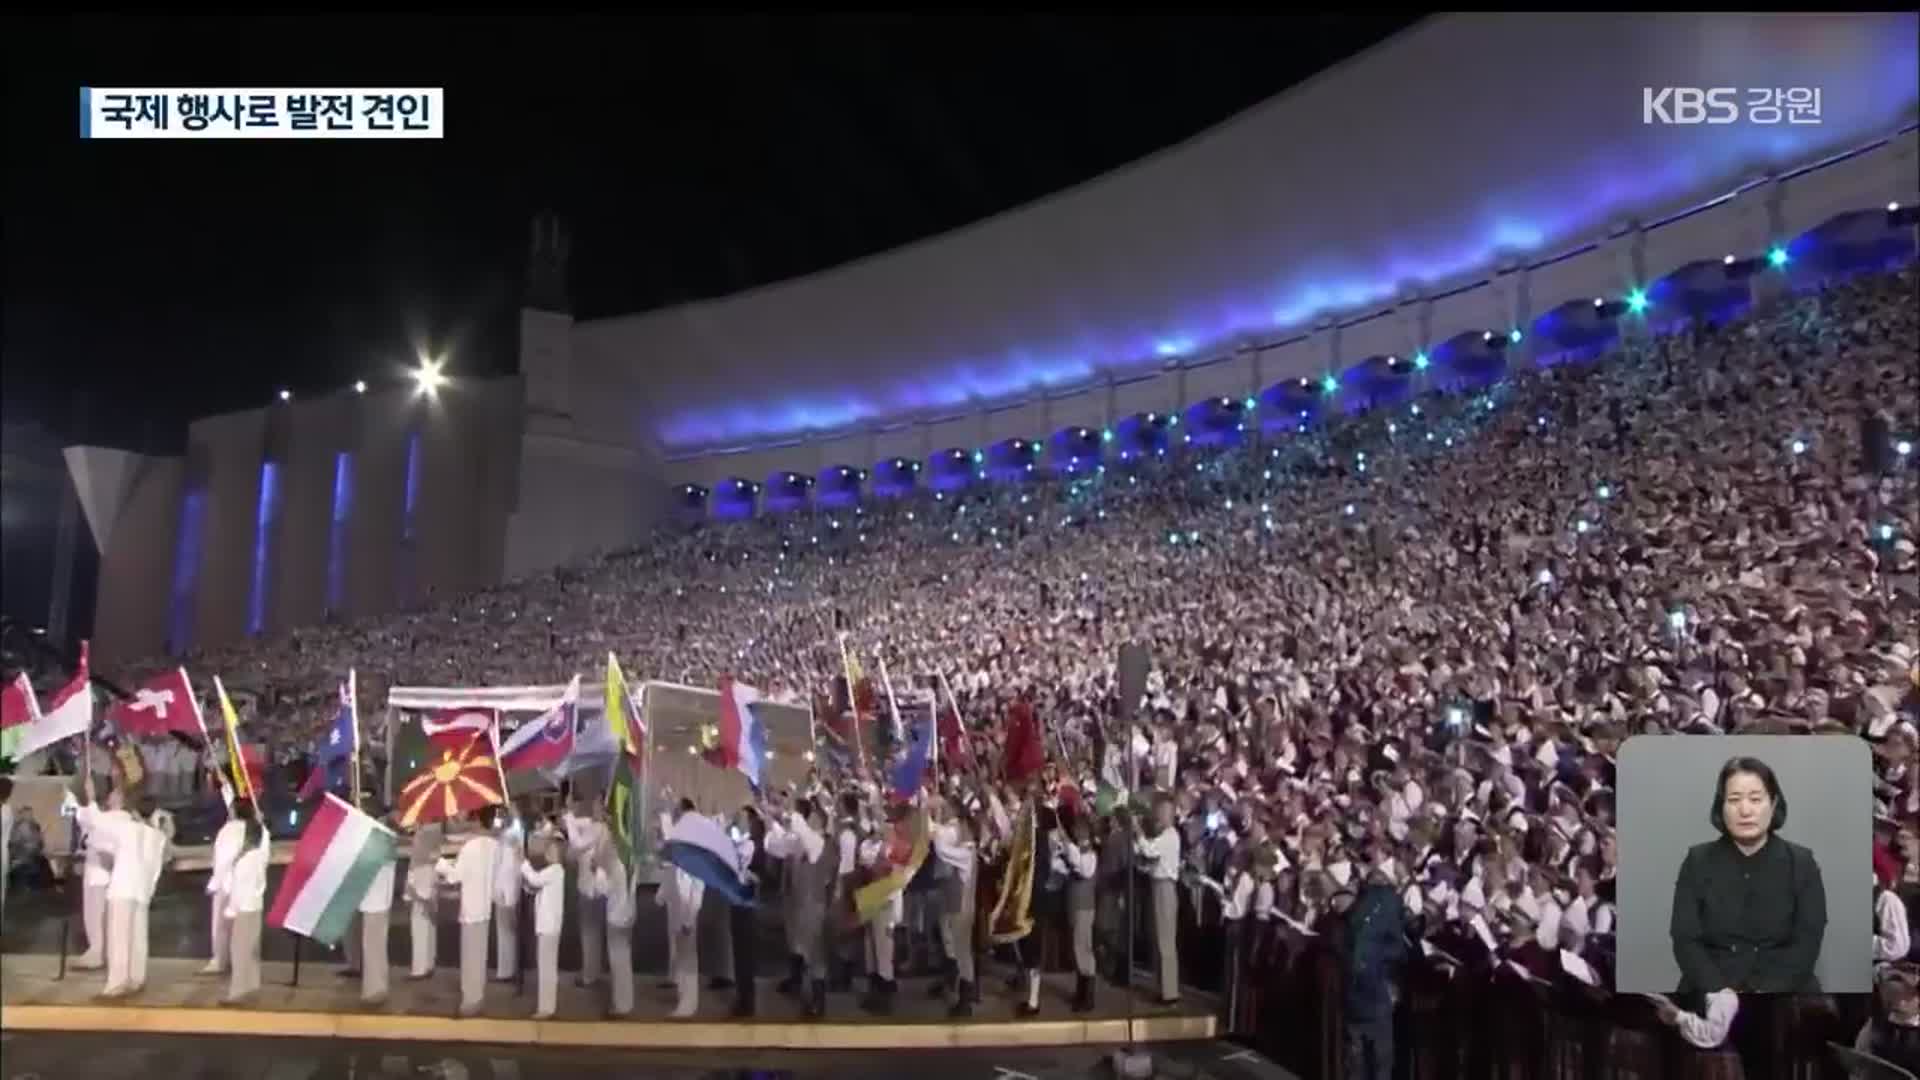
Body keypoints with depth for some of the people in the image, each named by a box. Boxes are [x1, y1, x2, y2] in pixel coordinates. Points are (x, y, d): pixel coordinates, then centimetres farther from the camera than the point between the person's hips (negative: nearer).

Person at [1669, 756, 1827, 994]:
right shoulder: (1698, 862, 4)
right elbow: (1686, 941, -2)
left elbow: (1807, 944, -3)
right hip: (1712, 990, 0)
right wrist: (1721, 992, -17)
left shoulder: (1801, 863, 5)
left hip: (1784, 990, 1)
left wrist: (1767, 992, -17)